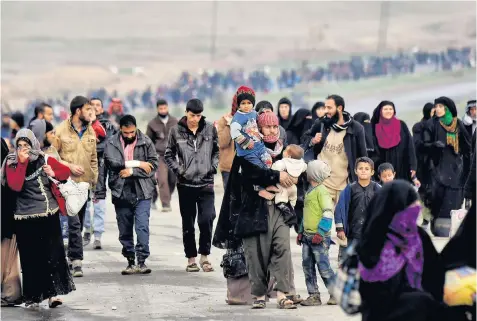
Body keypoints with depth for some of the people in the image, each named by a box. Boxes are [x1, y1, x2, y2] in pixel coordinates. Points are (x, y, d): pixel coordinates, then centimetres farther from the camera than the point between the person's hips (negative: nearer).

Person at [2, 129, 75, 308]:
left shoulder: (44, 159, 3)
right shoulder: (11, 163, -2)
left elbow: (66, 172, 12)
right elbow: (15, 186, -18)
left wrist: (54, 173, -8)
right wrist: (22, 162, -19)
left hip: (49, 214, 2)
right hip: (26, 218, -2)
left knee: (53, 254, -2)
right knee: (31, 257, 1)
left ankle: (52, 293, 1)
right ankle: (32, 296, 8)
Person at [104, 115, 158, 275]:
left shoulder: (146, 142, 3)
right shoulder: (111, 143, 4)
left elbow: (153, 164, -3)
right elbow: (112, 162, -12)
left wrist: (132, 171, -12)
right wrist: (137, 163, -11)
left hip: (142, 192, -2)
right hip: (121, 193, 2)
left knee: (142, 226, -12)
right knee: (125, 231, 7)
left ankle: (142, 260, -9)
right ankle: (130, 262, 16)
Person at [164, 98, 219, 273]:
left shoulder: (210, 129, 2)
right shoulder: (176, 131, 0)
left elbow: (218, 150, 14)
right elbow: (169, 155, 9)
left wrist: (213, 166, 0)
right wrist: (178, 170, -3)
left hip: (206, 183, 0)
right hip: (185, 184, 0)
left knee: (207, 218, -12)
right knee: (188, 224, 6)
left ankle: (204, 256, 4)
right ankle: (191, 258, 16)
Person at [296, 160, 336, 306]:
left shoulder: (321, 191, -10)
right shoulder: (310, 191, 17)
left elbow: (328, 213, -17)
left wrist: (320, 233, -20)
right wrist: (301, 231, 22)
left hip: (319, 237, -9)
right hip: (307, 236, 9)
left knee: (324, 267, -7)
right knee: (307, 266, 6)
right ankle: (314, 295, 10)